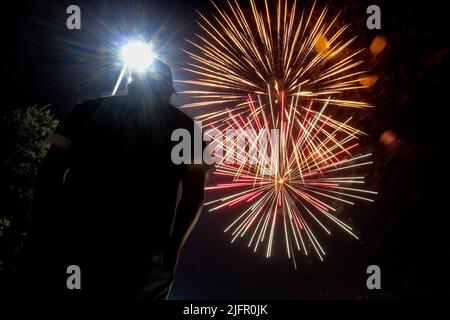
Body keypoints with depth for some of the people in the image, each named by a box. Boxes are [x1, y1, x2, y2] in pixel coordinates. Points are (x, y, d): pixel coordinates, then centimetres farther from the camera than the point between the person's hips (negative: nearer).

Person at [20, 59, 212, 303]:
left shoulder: (90, 110, 14)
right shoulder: (182, 127, 11)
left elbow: (50, 171, 5)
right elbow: (194, 195, 3)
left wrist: (40, 231, 8)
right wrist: (172, 249, 12)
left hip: (72, 247, 1)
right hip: (142, 260, -1)